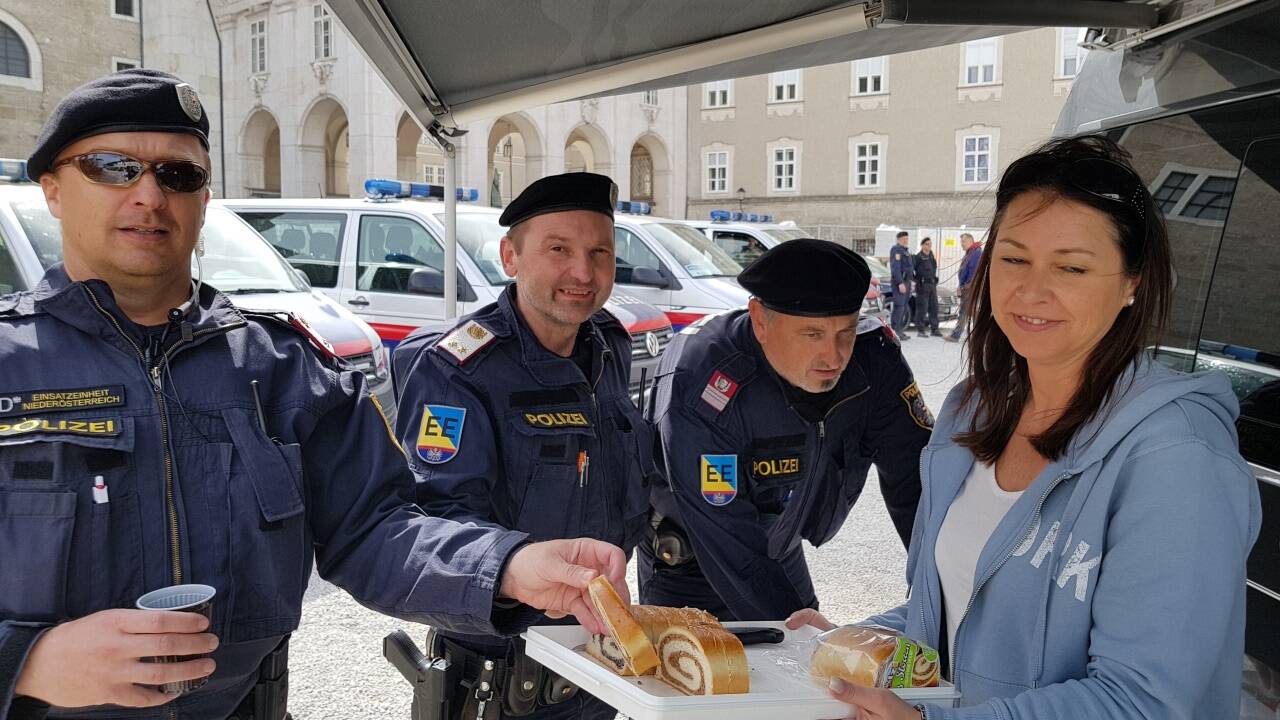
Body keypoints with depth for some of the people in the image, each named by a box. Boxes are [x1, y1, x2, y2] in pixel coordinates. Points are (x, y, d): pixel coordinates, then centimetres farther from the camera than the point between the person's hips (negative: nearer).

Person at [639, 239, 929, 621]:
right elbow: (731, 550, -32)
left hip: (782, 554, 5)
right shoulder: (699, 388, -35)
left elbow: (918, 487, -15)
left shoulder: (873, 356, -19)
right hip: (689, 566, -5)